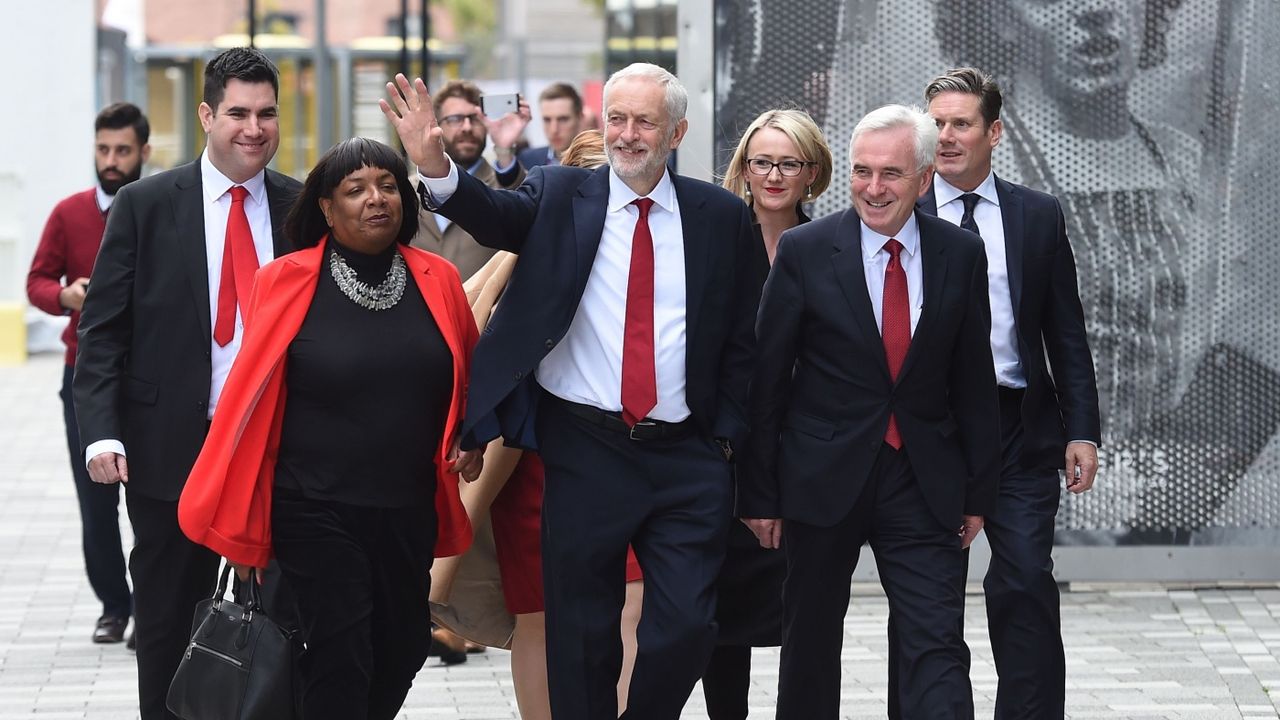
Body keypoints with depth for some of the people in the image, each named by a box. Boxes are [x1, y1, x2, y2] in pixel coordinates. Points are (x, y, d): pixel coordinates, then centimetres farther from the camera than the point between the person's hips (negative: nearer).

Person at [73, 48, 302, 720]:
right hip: (171, 449, -1)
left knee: (281, 619, 4)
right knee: (168, 630, 8)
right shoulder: (144, 205, -2)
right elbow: (102, 330, -3)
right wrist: (101, 432, -14)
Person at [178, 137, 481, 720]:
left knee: (403, 651, 11)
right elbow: (251, 392, -2)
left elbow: (468, 379, 16)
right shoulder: (287, 282, -7)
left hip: (409, 511, 4)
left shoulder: (438, 281, 2)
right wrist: (236, 513, -2)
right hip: (317, 511, -4)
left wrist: (471, 442, -2)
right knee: (338, 662, -6)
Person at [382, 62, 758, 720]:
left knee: (686, 628, -1)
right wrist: (436, 168, -38)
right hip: (584, 451, -1)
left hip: (688, 458, 1)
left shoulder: (722, 217, 5)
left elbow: (741, 339, 8)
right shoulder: (560, 196, 2)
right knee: (583, 638, 7)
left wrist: (726, 436, 1)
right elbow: (496, 216, -18)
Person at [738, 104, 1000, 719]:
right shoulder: (805, 251, -5)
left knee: (938, 646, -7)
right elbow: (766, 379, -3)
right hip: (824, 478, -1)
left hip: (924, 483, 1)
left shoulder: (962, 255, 1)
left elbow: (974, 381, 7)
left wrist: (977, 491, 6)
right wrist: (759, 493, -4)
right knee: (811, 643, 12)